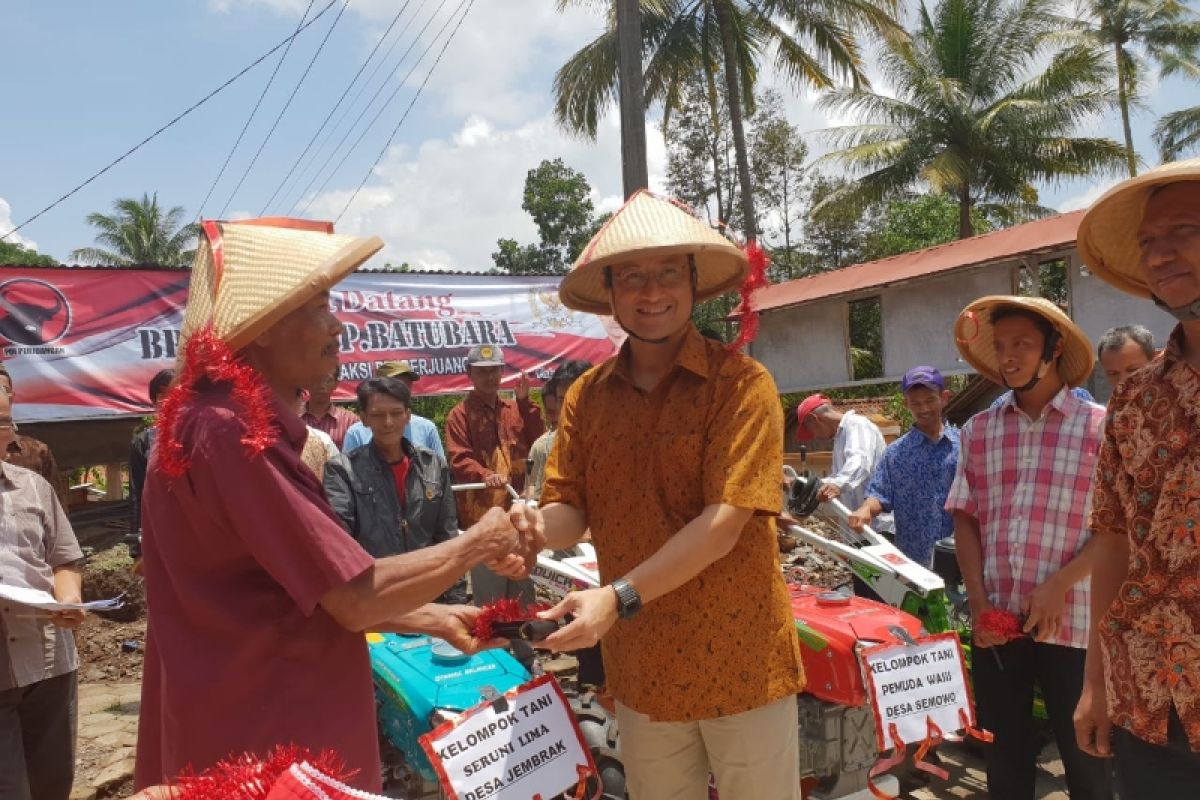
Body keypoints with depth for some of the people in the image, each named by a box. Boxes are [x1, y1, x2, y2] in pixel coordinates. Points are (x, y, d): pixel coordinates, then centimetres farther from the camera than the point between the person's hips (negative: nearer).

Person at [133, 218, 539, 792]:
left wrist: (435, 620, 9)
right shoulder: (231, 430, -23)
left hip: (261, 728, 9)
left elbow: (319, 594, 13)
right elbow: (356, 598, -23)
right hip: (262, 748, -9)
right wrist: (480, 542, -9)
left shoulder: (238, 423, 9)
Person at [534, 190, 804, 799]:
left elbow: (724, 521, -20)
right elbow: (568, 512, -1)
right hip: (639, 665, 4)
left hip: (736, 661, -3)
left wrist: (620, 598, -28)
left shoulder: (740, 383, -13)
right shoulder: (586, 395, 1)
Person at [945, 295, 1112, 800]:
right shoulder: (978, 430, 7)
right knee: (1005, 754, 15)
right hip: (995, 623, 3)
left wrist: (1058, 587, -15)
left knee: (1086, 756, 10)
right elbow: (965, 517, 7)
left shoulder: (1100, 428, -3)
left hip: (1072, 623, -3)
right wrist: (978, 601, -3)